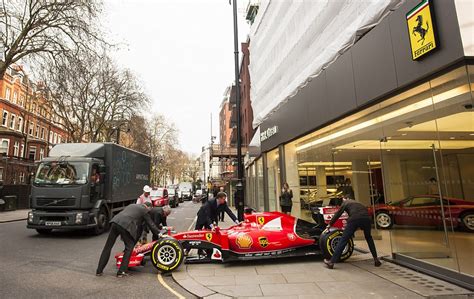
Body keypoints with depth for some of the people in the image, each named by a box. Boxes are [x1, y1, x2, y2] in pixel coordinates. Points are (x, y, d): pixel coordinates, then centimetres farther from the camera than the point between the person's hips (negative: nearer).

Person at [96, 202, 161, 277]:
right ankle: (121, 272, 7)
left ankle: (99, 270, 22)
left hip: (115, 221, 7)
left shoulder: (131, 205, 32)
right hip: (126, 225, -7)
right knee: (129, 248, 8)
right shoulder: (145, 210, 12)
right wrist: (159, 233, 27)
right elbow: (151, 224, 15)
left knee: (108, 246, 15)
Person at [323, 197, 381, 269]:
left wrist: (328, 227, 29)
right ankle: (376, 259, 26)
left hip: (355, 219, -4)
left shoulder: (345, 203, 26)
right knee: (369, 238, 31)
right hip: (366, 218, 4)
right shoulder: (357, 203, 40)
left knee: (343, 239, 0)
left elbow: (337, 215, 24)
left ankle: (332, 261, -1)